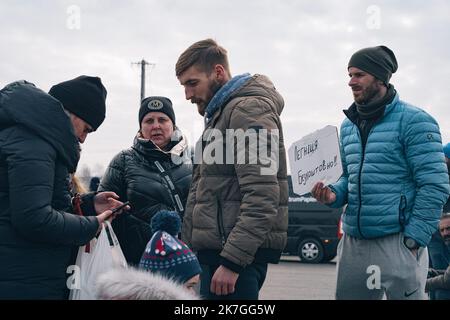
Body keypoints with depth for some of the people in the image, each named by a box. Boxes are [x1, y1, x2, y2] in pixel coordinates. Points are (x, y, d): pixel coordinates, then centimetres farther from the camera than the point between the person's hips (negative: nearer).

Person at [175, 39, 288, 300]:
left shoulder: (248, 109, -10)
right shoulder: (221, 114, 22)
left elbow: (262, 197, -20)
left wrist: (232, 261, -22)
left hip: (239, 254, -10)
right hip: (215, 248, 10)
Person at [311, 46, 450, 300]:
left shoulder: (414, 121, -8)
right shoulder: (348, 125, 13)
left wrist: (413, 241, -15)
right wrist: (334, 195, 0)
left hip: (397, 242, -6)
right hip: (353, 241, 7)